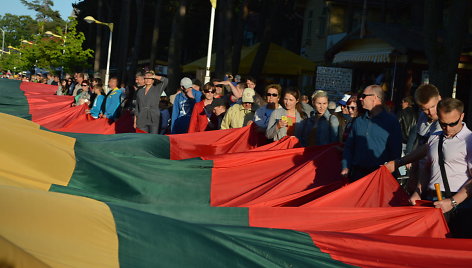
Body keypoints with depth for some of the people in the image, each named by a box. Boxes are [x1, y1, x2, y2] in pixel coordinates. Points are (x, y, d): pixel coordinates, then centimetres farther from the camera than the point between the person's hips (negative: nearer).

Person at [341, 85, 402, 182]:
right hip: (357, 173, 4)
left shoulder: (391, 121, 0)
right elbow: (349, 146, 16)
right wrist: (346, 167, 4)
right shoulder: (359, 121, 14)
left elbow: (396, 151, -2)